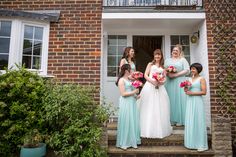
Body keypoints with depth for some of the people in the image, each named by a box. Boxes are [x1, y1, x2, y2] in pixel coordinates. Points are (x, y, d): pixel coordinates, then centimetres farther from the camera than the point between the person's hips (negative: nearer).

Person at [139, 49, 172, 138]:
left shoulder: (163, 67, 18)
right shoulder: (150, 64, 11)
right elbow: (145, 75, 0)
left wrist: (162, 82, -13)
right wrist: (152, 80, -17)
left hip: (159, 87, 3)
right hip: (150, 86, -3)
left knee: (160, 108, 2)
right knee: (149, 108, -4)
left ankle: (160, 129, 14)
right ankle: (149, 129, 3)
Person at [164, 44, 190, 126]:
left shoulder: (183, 60, 8)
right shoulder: (167, 60, 20)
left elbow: (187, 70, -3)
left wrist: (176, 74, -13)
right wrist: (167, 73, -9)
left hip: (179, 83, -3)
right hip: (169, 82, 3)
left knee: (179, 99, -5)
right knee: (170, 100, 0)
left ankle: (179, 120, 1)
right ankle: (171, 120, 5)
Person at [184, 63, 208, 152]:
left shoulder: (201, 79, -2)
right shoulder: (190, 79, 15)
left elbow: (204, 92, -10)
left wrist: (192, 93, -14)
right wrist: (186, 90, -1)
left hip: (197, 102, -6)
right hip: (190, 102, 6)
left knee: (198, 122, -3)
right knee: (190, 122, 6)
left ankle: (201, 145, 6)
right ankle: (192, 143, 14)